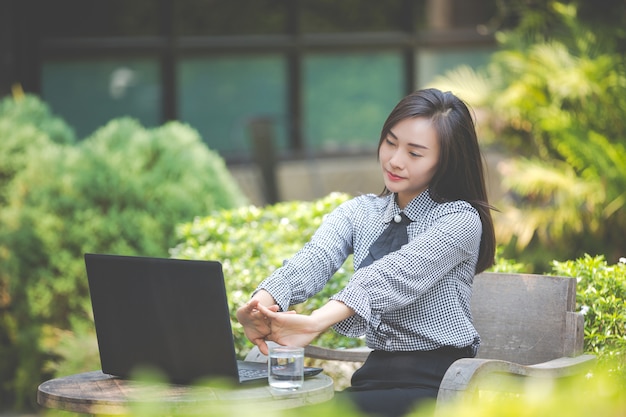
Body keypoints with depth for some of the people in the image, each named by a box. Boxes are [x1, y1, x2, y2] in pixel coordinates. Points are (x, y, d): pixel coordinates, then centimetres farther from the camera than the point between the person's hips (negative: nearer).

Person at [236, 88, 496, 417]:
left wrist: (317, 322, -41)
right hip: (376, 373, 5)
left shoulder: (460, 220, -5)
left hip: (437, 384, -5)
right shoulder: (357, 213, 12)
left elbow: (396, 276, -23)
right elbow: (314, 260, -9)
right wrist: (261, 303, -33)